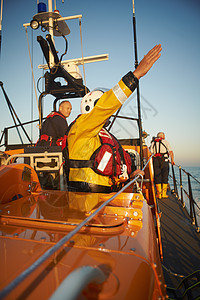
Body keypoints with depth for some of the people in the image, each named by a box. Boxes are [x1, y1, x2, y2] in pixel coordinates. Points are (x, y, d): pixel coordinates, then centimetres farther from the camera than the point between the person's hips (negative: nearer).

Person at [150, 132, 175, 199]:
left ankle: (159, 194, 3)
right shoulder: (165, 142, 11)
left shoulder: (153, 143, 16)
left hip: (155, 161, 2)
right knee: (165, 177, 6)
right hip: (164, 160, -1)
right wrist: (172, 160, 8)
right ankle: (164, 194, 7)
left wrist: (151, 163, 8)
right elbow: (171, 152, 0)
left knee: (157, 177, 4)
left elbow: (151, 154, 6)